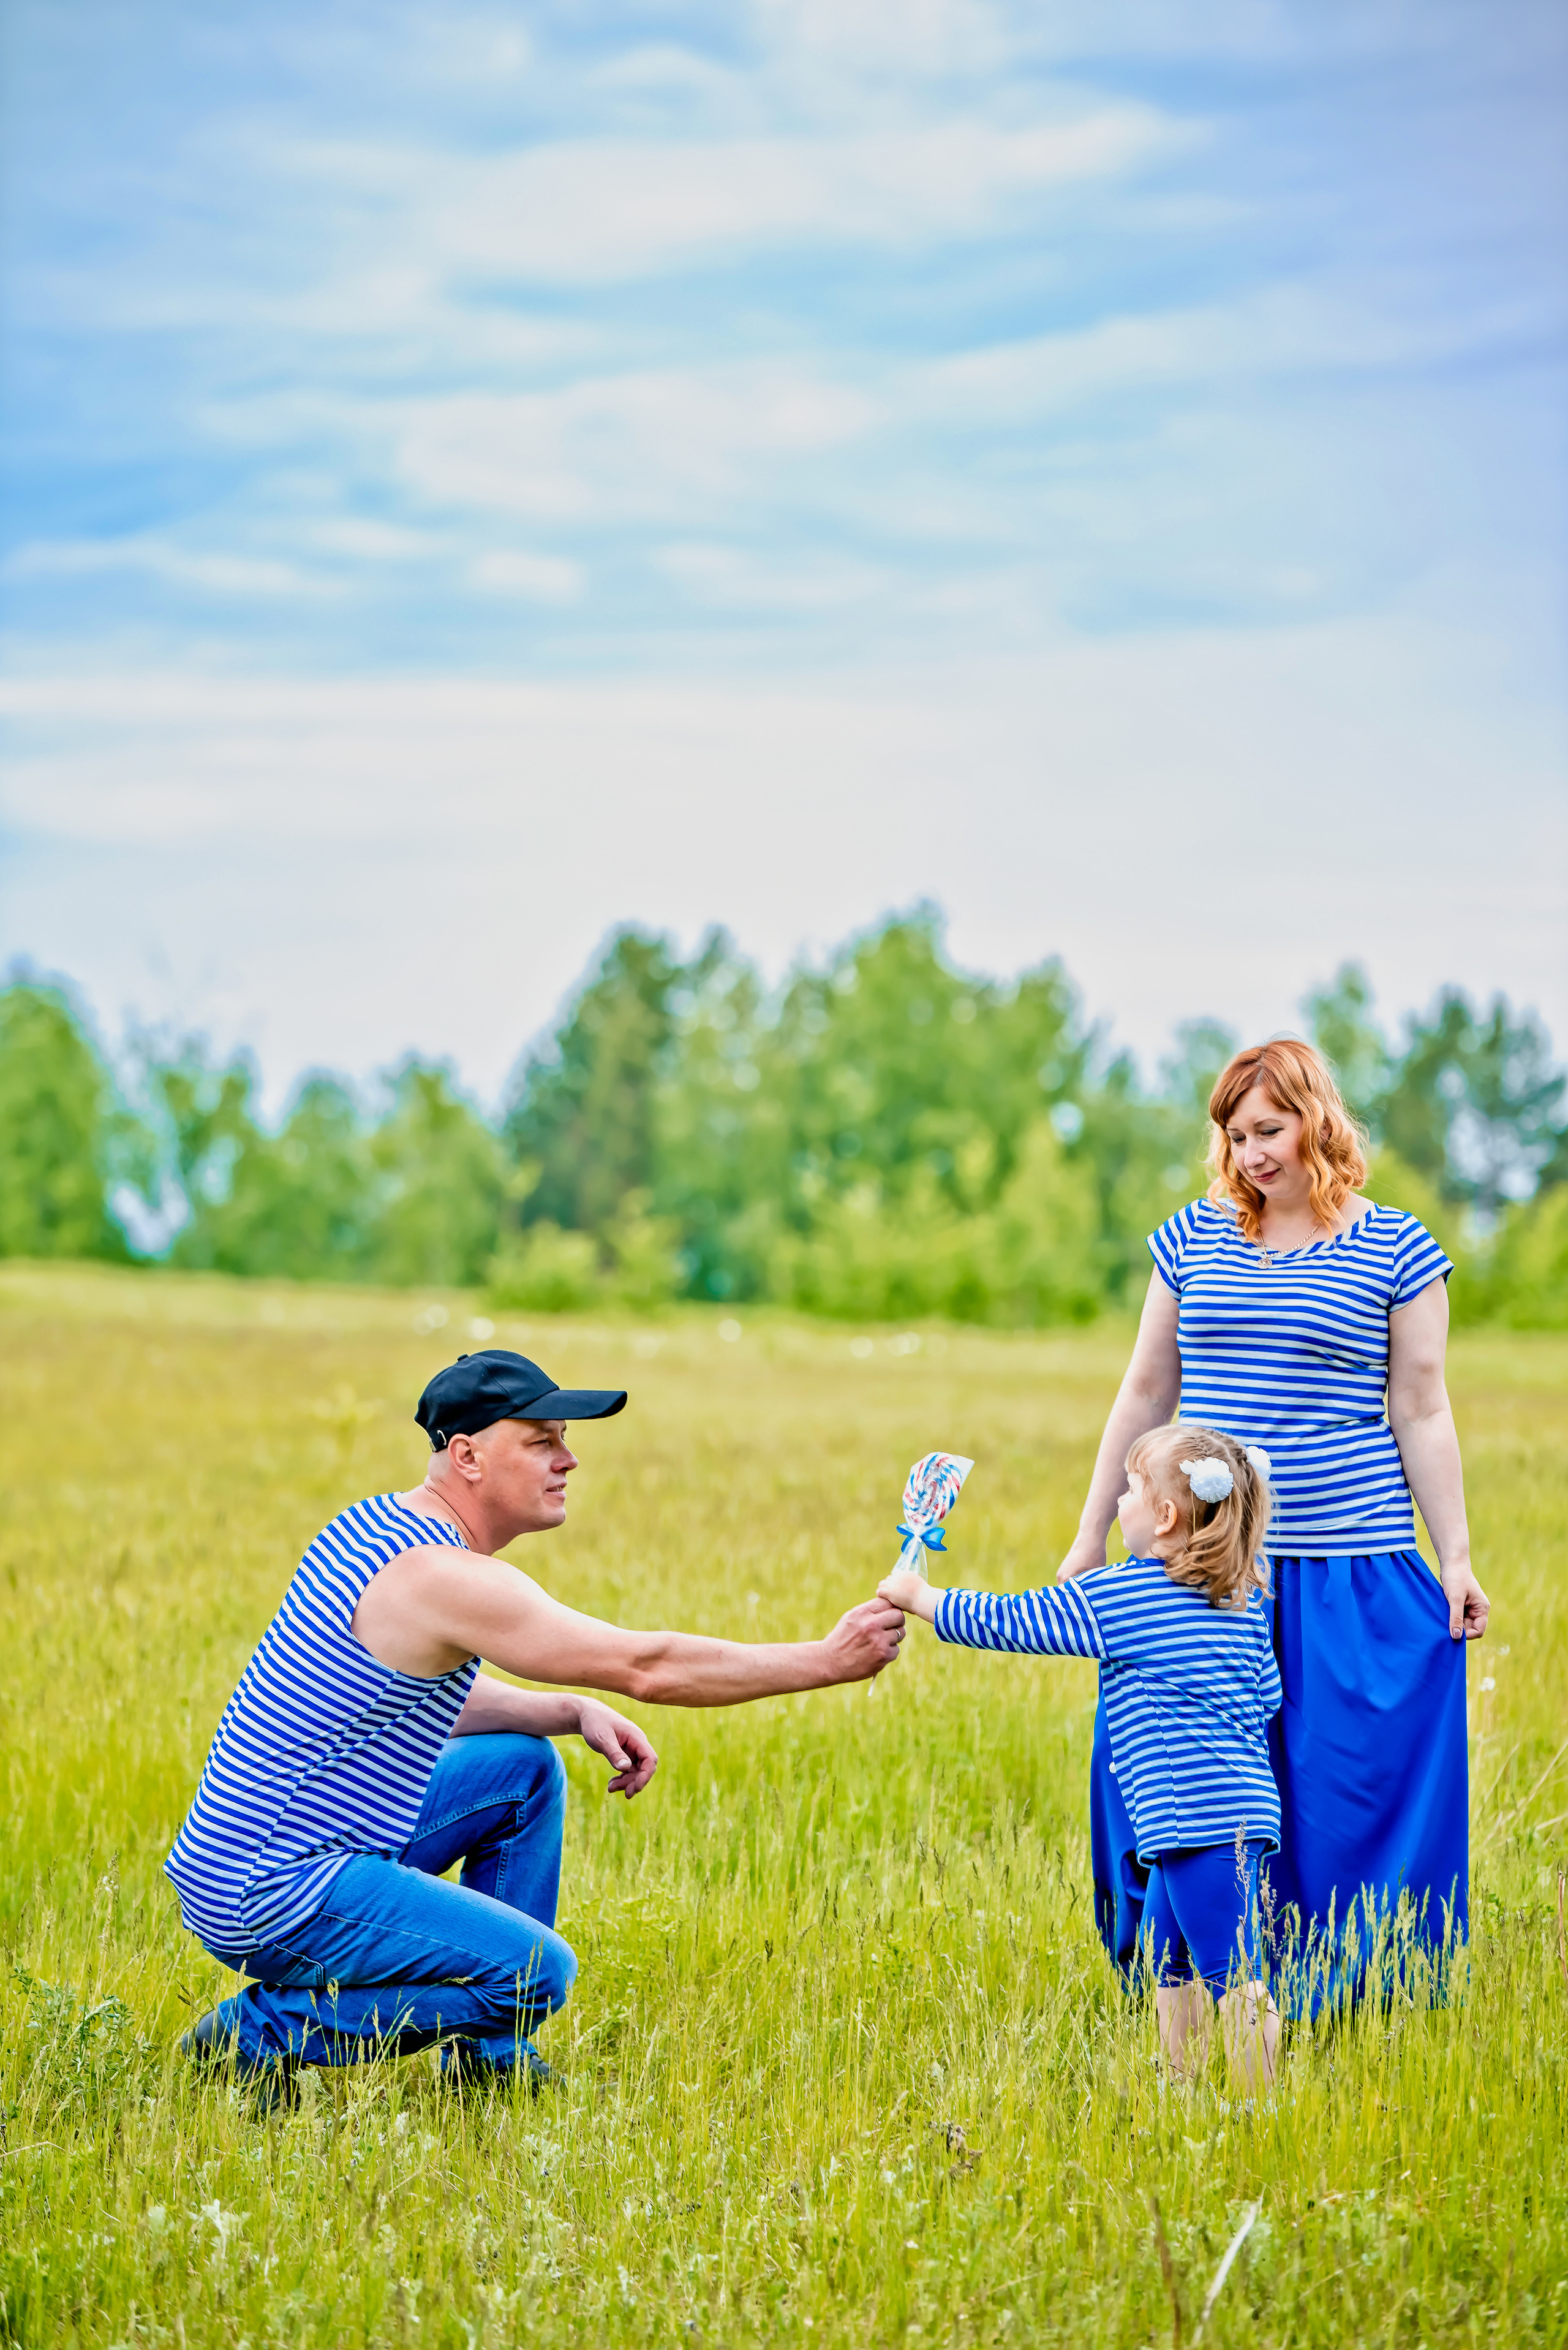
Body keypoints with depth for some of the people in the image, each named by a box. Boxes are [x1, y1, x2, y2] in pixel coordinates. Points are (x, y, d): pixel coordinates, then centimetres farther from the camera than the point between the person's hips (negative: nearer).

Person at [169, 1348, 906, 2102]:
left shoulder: (371, 1527, 9)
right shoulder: (442, 1577, -21)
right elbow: (647, 1667, -21)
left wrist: (574, 1712, 9)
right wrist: (827, 1660, -14)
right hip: (276, 1898, -10)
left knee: (526, 1768, 19)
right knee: (538, 1971, -16)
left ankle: (484, 2054, 21)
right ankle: (265, 2028, -7)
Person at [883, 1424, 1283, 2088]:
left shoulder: (1117, 1597, -7)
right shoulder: (1246, 1603, 12)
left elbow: (1010, 1622, 0)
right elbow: (1267, 1696, 19)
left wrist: (919, 1597, 12)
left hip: (1198, 1820, -9)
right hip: (1246, 1805, 9)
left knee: (1231, 1975, -10)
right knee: (1166, 1958, 19)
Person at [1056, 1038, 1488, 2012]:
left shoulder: (1394, 1251, 0)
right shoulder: (1194, 1238, 9)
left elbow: (1422, 1417, 2)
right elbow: (1146, 1395, 15)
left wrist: (1456, 1559, -1)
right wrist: (1091, 1538, 15)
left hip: (1346, 1569, -3)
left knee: (1341, 1786, -1)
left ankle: (1342, 1988, 12)